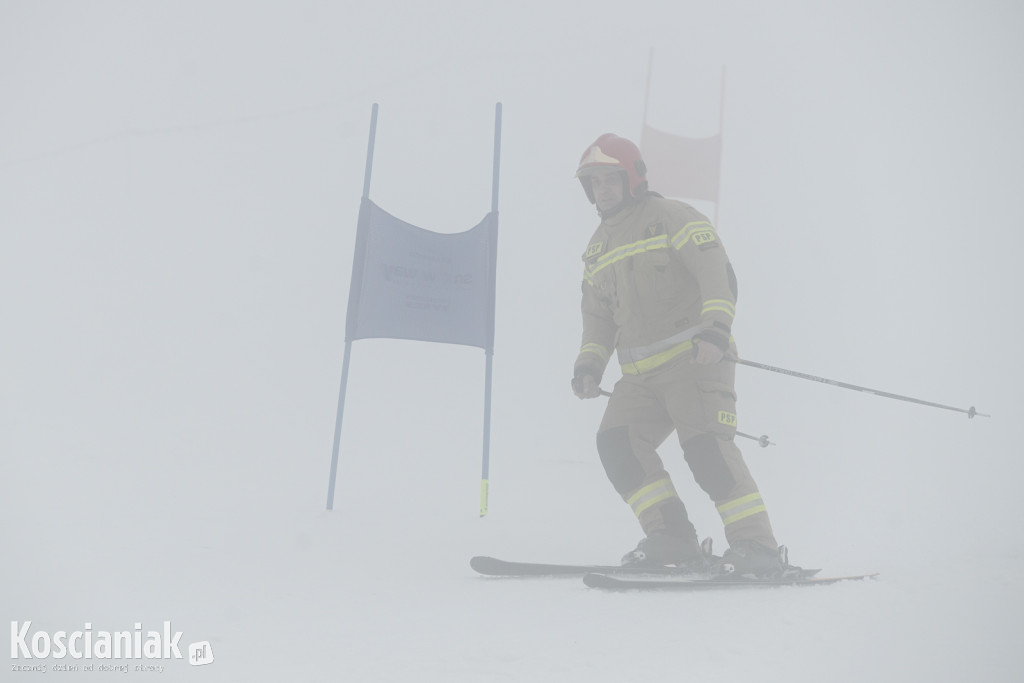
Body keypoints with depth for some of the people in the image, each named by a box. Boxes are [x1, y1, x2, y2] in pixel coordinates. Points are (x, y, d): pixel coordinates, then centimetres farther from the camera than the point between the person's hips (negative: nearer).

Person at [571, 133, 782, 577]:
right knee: (616, 443, -9)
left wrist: (716, 328, -26)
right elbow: (598, 314, 27)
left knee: (704, 446, -20)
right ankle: (671, 536, -7)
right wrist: (589, 364, 11)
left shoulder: (671, 216, -1)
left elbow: (716, 270, -12)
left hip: (694, 357, -7)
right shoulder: (598, 247, 21)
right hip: (641, 374, 7)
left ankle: (755, 545, -16)